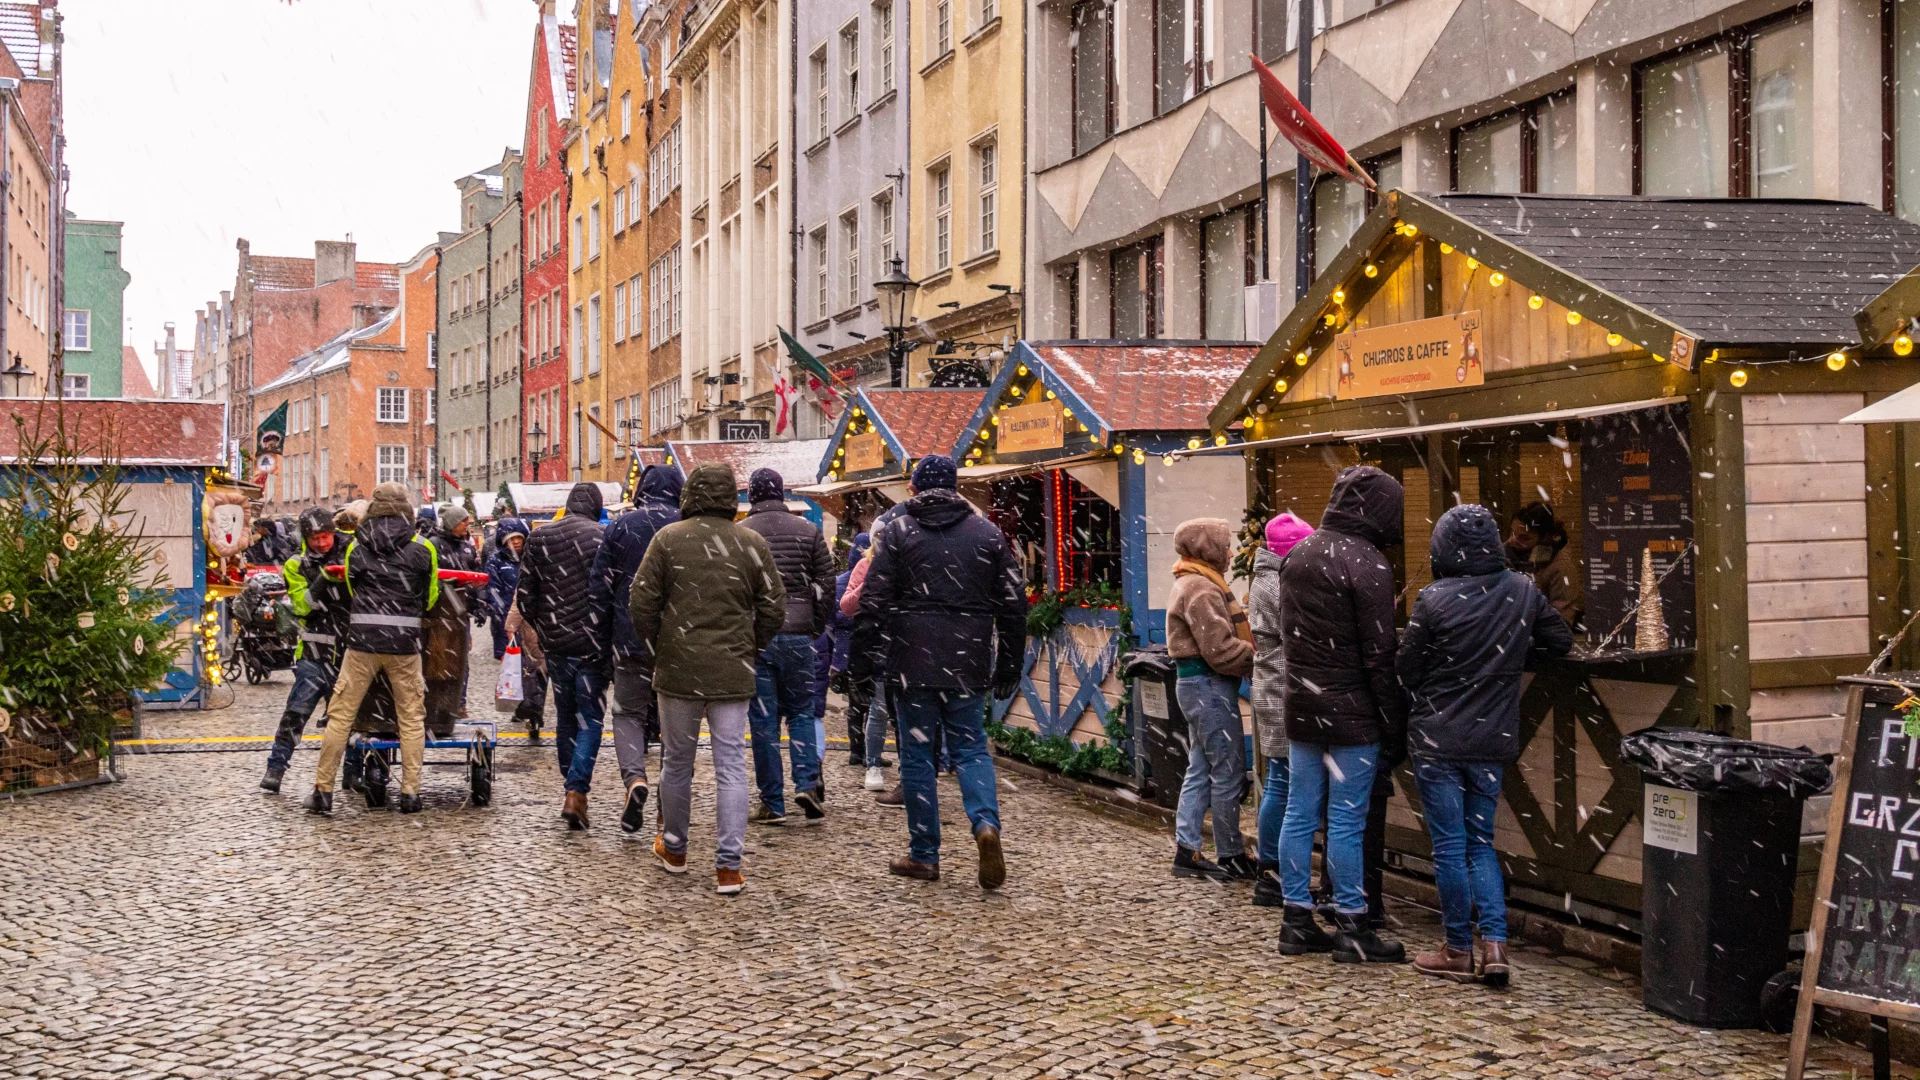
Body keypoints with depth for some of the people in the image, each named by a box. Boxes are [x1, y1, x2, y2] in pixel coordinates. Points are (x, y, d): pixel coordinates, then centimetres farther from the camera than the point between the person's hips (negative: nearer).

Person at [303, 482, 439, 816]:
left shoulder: (355, 548, 4)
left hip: (363, 639, 1)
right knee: (412, 717, 9)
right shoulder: (422, 549, -1)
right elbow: (430, 598, 9)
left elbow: (352, 591, 15)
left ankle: (323, 791, 8)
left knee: (341, 714, 7)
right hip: (404, 641, -1)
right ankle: (410, 792, 6)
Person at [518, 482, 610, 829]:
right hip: (591, 644, -4)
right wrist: (609, 636, 3)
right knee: (590, 719, 2)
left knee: (564, 717, 17)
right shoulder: (604, 538, -8)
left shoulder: (539, 536, 4)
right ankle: (576, 791, -11)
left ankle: (574, 786, 23)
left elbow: (525, 594, 5)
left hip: (554, 643, 4)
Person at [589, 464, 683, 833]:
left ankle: (634, 777, -18)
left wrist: (604, 639, 8)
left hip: (632, 639, -1)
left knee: (628, 712, 8)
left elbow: (601, 584, 1)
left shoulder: (622, 526, 1)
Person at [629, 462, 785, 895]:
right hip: (733, 673, 0)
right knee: (731, 766, 2)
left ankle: (674, 849, 29)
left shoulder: (668, 539, -3)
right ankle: (729, 867, -1)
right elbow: (774, 608, 3)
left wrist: (656, 645, 13)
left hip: (678, 668, 0)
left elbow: (641, 602, -3)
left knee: (677, 760, 14)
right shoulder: (752, 543, 0)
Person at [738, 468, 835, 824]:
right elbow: (826, 584, 4)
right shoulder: (808, 531, 5)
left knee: (763, 718, 4)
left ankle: (772, 803, 4)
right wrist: (816, 628, 13)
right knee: (801, 711, 14)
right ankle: (807, 783, -5)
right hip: (798, 635, 1)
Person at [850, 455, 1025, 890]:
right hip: (968, 664, 2)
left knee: (917, 753, 6)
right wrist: (1009, 668, 15)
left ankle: (924, 854, 9)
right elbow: (1012, 605, 8)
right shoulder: (988, 533, 7)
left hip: (912, 662, -2)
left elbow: (874, 602, -5)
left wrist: (861, 659, 1)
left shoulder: (895, 532, 0)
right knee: (970, 748, 10)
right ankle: (986, 824, -15)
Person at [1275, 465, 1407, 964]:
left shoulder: (1297, 556, 9)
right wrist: (1394, 728, -10)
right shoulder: (1367, 565, -14)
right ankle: (1351, 929, 5)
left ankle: (1297, 922, 18)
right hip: (1352, 711, -7)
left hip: (1301, 705, 7)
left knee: (1299, 814, 11)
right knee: (1347, 822, -1)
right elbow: (1380, 656, -15)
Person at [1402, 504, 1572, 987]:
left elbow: (1407, 670, -6)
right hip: (1494, 740, 4)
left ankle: (1459, 950, 11)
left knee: (1449, 845, 5)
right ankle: (1494, 943, 3)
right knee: (1481, 842, 15)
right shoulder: (1523, 591, -2)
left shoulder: (1434, 600, -15)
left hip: (1437, 739, -4)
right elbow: (1560, 639, 11)